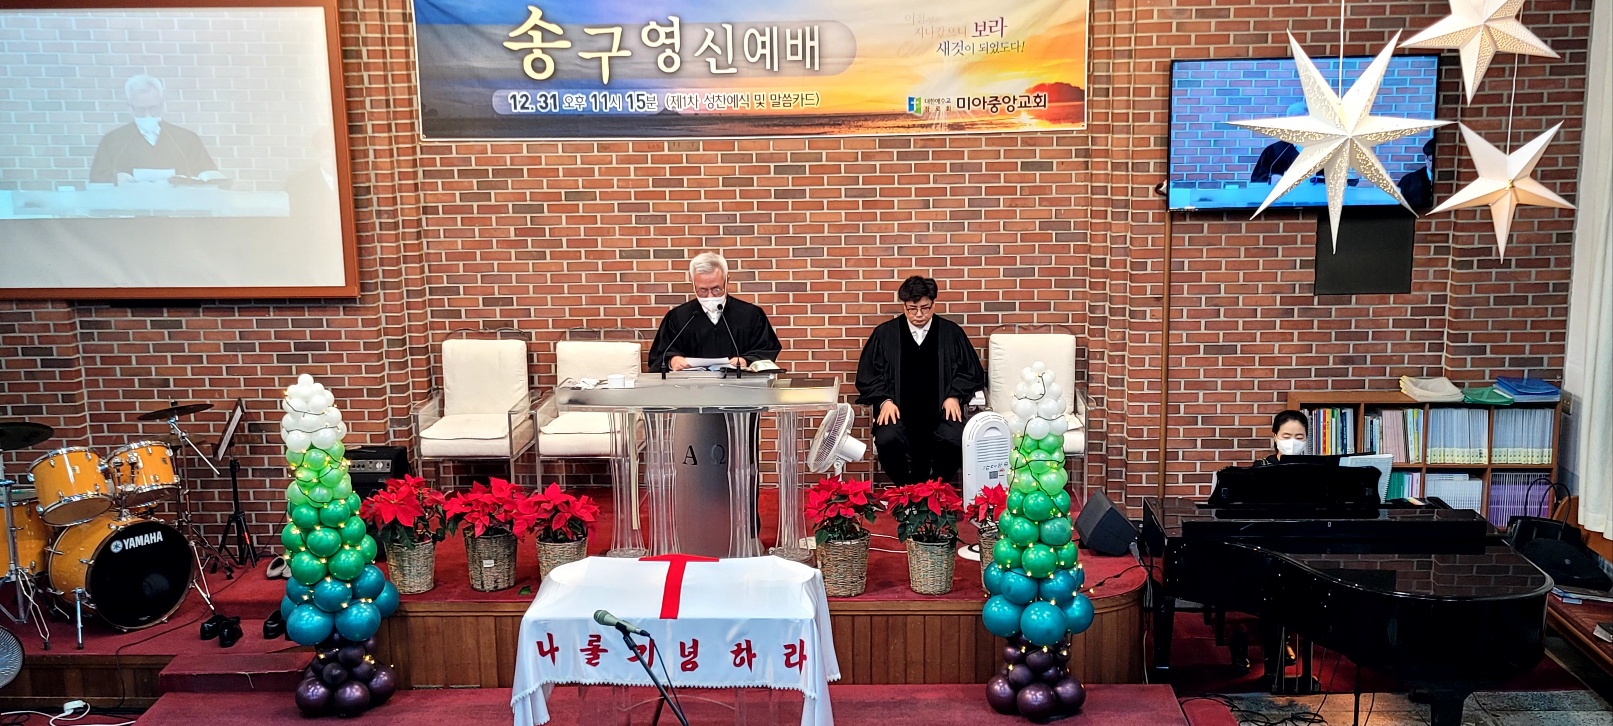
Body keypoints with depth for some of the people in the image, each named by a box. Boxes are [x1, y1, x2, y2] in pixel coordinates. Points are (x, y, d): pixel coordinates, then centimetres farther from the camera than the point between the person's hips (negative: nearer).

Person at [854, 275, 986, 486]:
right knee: (886, 439, -33)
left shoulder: (951, 333, 10)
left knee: (954, 439, -32)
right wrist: (884, 400, -4)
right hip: (898, 411, 0)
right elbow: (868, 375, 11)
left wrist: (954, 396, 0)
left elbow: (971, 371, 16)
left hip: (940, 410, 0)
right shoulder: (884, 334, 9)